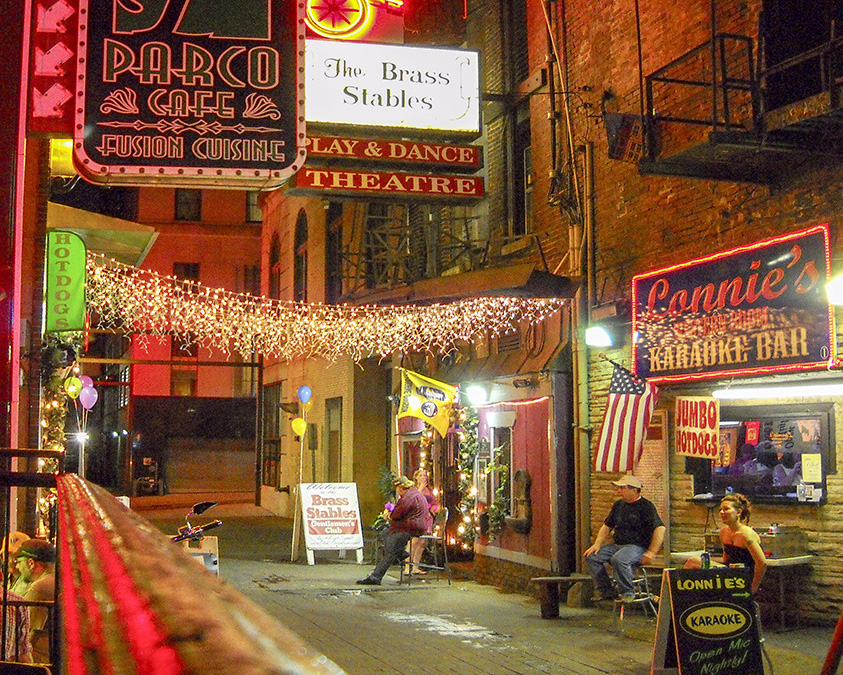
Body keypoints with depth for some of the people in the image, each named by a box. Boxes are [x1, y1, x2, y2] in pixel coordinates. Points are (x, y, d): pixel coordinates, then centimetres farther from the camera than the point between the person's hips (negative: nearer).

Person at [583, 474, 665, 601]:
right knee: (591, 556, -12)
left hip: (637, 546, -7)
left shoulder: (646, 506, -6)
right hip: (617, 545, 8)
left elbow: (660, 529, -15)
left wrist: (652, 552, -21)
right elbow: (607, 526, 22)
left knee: (618, 559, -37)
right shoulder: (618, 504, 17)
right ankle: (607, 592, -6)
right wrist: (597, 544, 7)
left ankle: (628, 593, -17)